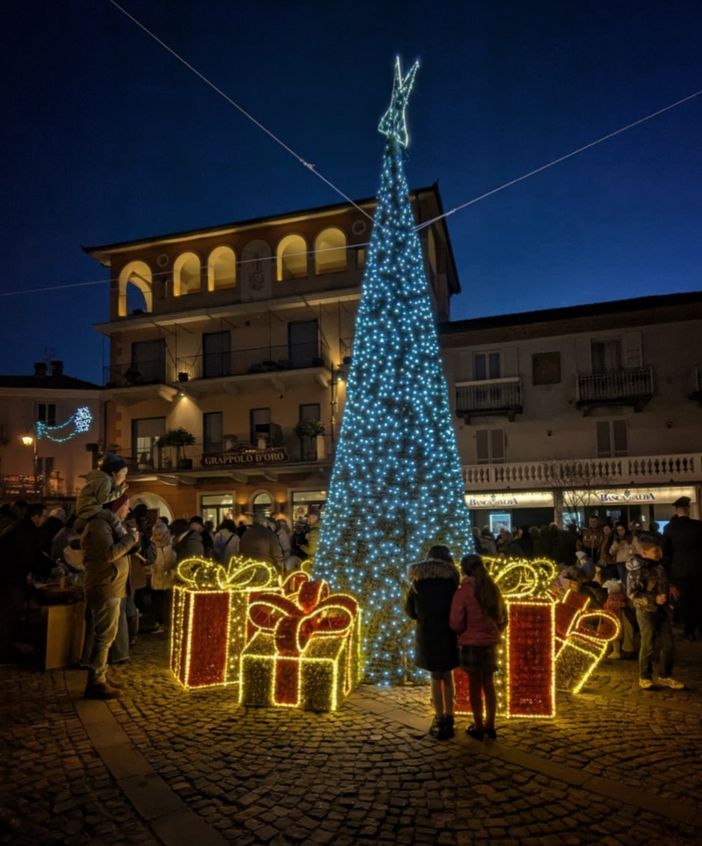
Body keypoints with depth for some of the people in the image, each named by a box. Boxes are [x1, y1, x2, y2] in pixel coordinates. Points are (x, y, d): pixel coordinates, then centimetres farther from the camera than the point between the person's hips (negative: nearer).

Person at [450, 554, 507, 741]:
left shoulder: (463, 592, -15)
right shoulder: (493, 589, 1)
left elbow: (456, 623, -12)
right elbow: (503, 617, 9)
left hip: (471, 644, -5)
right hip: (490, 643, 5)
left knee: (475, 686, 8)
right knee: (489, 685, 16)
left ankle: (479, 727, 17)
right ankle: (490, 726, 25)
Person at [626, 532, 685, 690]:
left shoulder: (658, 565, 4)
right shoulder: (637, 570, -21)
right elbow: (632, 593, -24)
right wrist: (654, 599, -26)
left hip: (663, 609, 7)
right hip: (647, 611, -7)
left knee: (668, 644, 10)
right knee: (648, 646, 4)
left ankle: (665, 676, 25)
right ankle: (645, 677, 20)